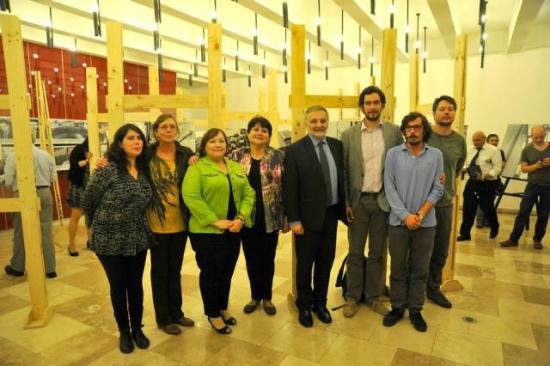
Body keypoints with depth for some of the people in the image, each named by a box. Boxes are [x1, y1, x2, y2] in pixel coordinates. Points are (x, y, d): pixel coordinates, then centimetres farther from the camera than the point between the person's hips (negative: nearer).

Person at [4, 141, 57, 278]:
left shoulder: (13, 156, -7)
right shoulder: (46, 154, 3)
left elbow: (8, 181, -5)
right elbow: (53, 178, 8)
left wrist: (18, 184, 15)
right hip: (45, 193, 3)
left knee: (21, 232, 12)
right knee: (46, 231, 7)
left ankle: (17, 268, 27)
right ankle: (50, 269, 11)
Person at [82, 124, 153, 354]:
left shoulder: (145, 170, 1)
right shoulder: (108, 170, -15)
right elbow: (88, 201, -5)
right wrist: (101, 225, 6)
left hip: (138, 239, 4)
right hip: (110, 240, -4)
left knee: (136, 285, 14)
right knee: (118, 287, 10)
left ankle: (137, 329, 32)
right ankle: (124, 332, 30)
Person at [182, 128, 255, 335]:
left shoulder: (236, 167, 11)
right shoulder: (197, 167, -7)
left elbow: (248, 193, 7)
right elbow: (190, 196, -18)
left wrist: (241, 218, -9)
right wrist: (215, 221, -20)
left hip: (233, 230, 6)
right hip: (207, 231, -5)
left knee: (227, 272, 17)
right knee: (211, 273, 7)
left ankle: (223, 308, 37)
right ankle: (213, 314, 27)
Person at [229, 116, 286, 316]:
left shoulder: (279, 156, -2)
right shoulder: (237, 155, 2)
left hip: (270, 218, -1)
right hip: (247, 217, 1)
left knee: (268, 258, 12)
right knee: (251, 259, 13)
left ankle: (267, 297, 32)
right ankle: (255, 296, 34)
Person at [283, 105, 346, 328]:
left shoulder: (337, 146, 5)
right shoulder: (295, 150, -9)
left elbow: (342, 176, 11)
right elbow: (290, 188, -10)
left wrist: (345, 205, 7)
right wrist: (294, 220, -12)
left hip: (331, 213, 4)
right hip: (308, 215, -4)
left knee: (326, 261, 15)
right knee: (305, 263, 11)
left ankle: (320, 303, 34)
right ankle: (304, 305, 31)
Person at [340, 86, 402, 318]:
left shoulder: (394, 132, 3)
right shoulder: (349, 135, 0)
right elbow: (342, 171, 0)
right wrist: (345, 203, -5)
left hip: (383, 200, 1)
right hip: (358, 201, -1)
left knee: (377, 253, 12)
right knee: (355, 252, 8)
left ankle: (373, 296, 28)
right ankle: (353, 297, 24)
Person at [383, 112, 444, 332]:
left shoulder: (436, 155, 2)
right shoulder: (393, 154, -1)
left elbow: (437, 189, -1)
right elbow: (389, 187, -5)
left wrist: (421, 214, -13)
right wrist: (406, 215, -13)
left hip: (426, 223, 1)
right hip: (398, 221, 0)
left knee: (420, 269, 11)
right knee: (398, 268, 10)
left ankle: (416, 310, 26)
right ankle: (397, 307, 26)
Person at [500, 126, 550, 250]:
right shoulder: (527, 150, 0)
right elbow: (524, 168, -4)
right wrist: (536, 166, -22)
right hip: (532, 185, -1)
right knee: (523, 212, -4)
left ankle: (537, 239, 21)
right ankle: (513, 239, -2)